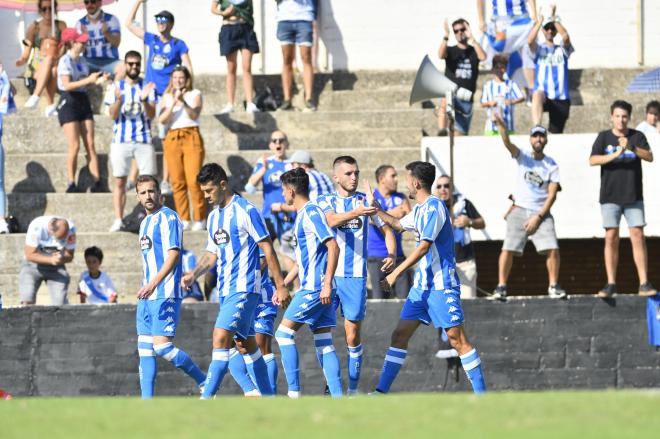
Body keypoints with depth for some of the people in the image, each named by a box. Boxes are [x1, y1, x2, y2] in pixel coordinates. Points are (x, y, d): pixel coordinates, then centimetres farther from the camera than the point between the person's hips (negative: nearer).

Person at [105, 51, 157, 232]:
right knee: (120, 182, -1)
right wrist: (118, 99, -21)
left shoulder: (147, 87, 7)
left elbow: (151, 114, -1)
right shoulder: (115, 87, 5)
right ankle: (118, 220, 1)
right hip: (121, 140, 0)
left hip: (144, 140, 0)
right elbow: (113, 115, -3)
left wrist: (144, 100, -20)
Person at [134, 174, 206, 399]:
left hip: (165, 294, -9)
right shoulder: (145, 223, 19)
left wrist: (153, 284, -26)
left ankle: (205, 383, -3)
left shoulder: (168, 218, -8)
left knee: (162, 345, -16)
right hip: (148, 296, 9)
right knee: (145, 348, 4)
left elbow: (173, 254, -17)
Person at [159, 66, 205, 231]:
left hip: (191, 138, -3)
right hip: (173, 138, 3)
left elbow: (194, 115, -10)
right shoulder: (167, 96, 14)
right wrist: (174, 102, -11)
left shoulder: (195, 94, 6)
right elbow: (162, 120, 2)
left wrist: (183, 101, -25)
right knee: (177, 182, -1)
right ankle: (184, 220, 3)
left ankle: (199, 220, -9)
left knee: (193, 181, -12)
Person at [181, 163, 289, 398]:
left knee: (221, 338, -18)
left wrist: (280, 286, -11)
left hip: (244, 288, -9)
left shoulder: (245, 211, -10)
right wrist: (194, 274, 0)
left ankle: (206, 399, -22)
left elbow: (268, 249, -10)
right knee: (246, 344, 12)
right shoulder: (213, 217, 14)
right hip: (226, 290, 9)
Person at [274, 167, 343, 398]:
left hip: (315, 288, -10)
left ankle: (293, 392, -8)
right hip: (313, 288, 10)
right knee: (324, 344, 6)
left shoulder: (311, 213, -11)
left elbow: (333, 247, -20)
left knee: (284, 333, -6)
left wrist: (327, 284, -25)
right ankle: (338, 397, 1)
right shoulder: (303, 215, 19)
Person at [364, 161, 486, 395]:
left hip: (442, 285, -9)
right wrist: (374, 206, 35)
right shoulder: (420, 209, 15)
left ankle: (481, 393, -6)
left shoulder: (433, 207, -14)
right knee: (400, 335, 4)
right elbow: (398, 224, 37)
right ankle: (382, 391, 5)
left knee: (457, 338, -10)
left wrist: (396, 273, -19)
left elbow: (424, 247, -20)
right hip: (422, 285, 9)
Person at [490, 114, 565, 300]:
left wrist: (538, 217, -12)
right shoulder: (523, 157, 3)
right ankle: (501, 287, -5)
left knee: (552, 249, -12)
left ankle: (554, 286, 2)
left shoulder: (552, 166, 3)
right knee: (508, 249, -10)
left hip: (541, 213, 1)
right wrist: (502, 127, -39)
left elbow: (552, 195, -2)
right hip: (519, 211, -1)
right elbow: (508, 144, -18)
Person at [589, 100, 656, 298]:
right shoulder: (604, 137, 5)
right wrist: (615, 155, -20)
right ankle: (611, 284, 1)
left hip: (633, 196, 0)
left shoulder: (637, 137, 6)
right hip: (610, 197, 0)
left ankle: (644, 283, -6)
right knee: (611, 238, -1)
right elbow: (593, 160, -7)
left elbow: (649, 157, -8)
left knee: (638, 237, -5)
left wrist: (632, 148, -24)